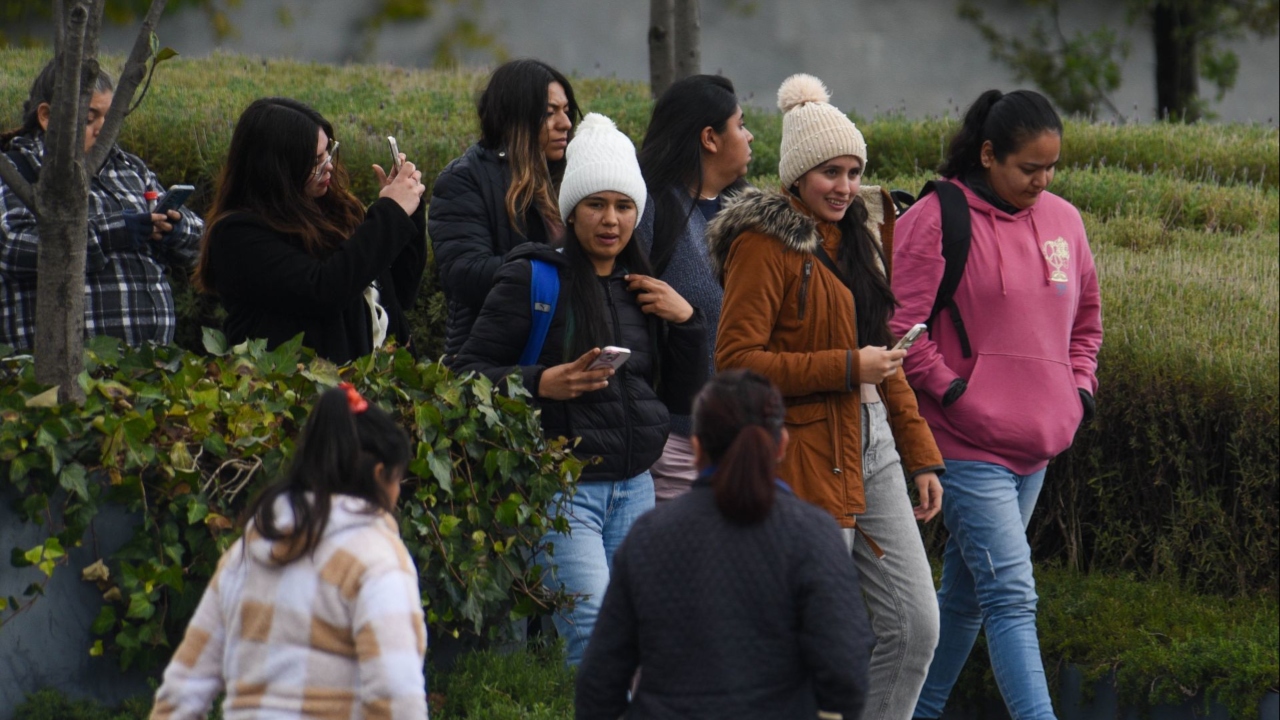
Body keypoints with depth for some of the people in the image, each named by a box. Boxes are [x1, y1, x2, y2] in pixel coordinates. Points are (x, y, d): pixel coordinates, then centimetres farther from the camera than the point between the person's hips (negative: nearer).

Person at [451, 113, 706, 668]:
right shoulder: (534, 279, -4)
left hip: (634, 489, 6)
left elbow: (680, 391, 18)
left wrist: (686, 320, 3)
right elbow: (468, 371, -6)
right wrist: (541, 384, -22)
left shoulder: (643, 289, 14)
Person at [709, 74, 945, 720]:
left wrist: (921, 454, 17)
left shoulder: (855, 235, 16)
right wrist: (846, 368, -19)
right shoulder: (765, 244, -10)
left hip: (872, 447, 8)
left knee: (916, 624, 4)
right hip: (809, 457, -8)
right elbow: (734, 362, -17)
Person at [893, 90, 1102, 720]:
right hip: (969, 446, -7)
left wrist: (1079, 386, 11)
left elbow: (1085, 317, 24)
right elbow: (902, 328, -12)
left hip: (1036, 444, 7)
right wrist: (955, 393, -13)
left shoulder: (1062, 220, 10)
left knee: (967, 593, 15)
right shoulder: (936, 221, -10)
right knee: (1011, 597, -13)